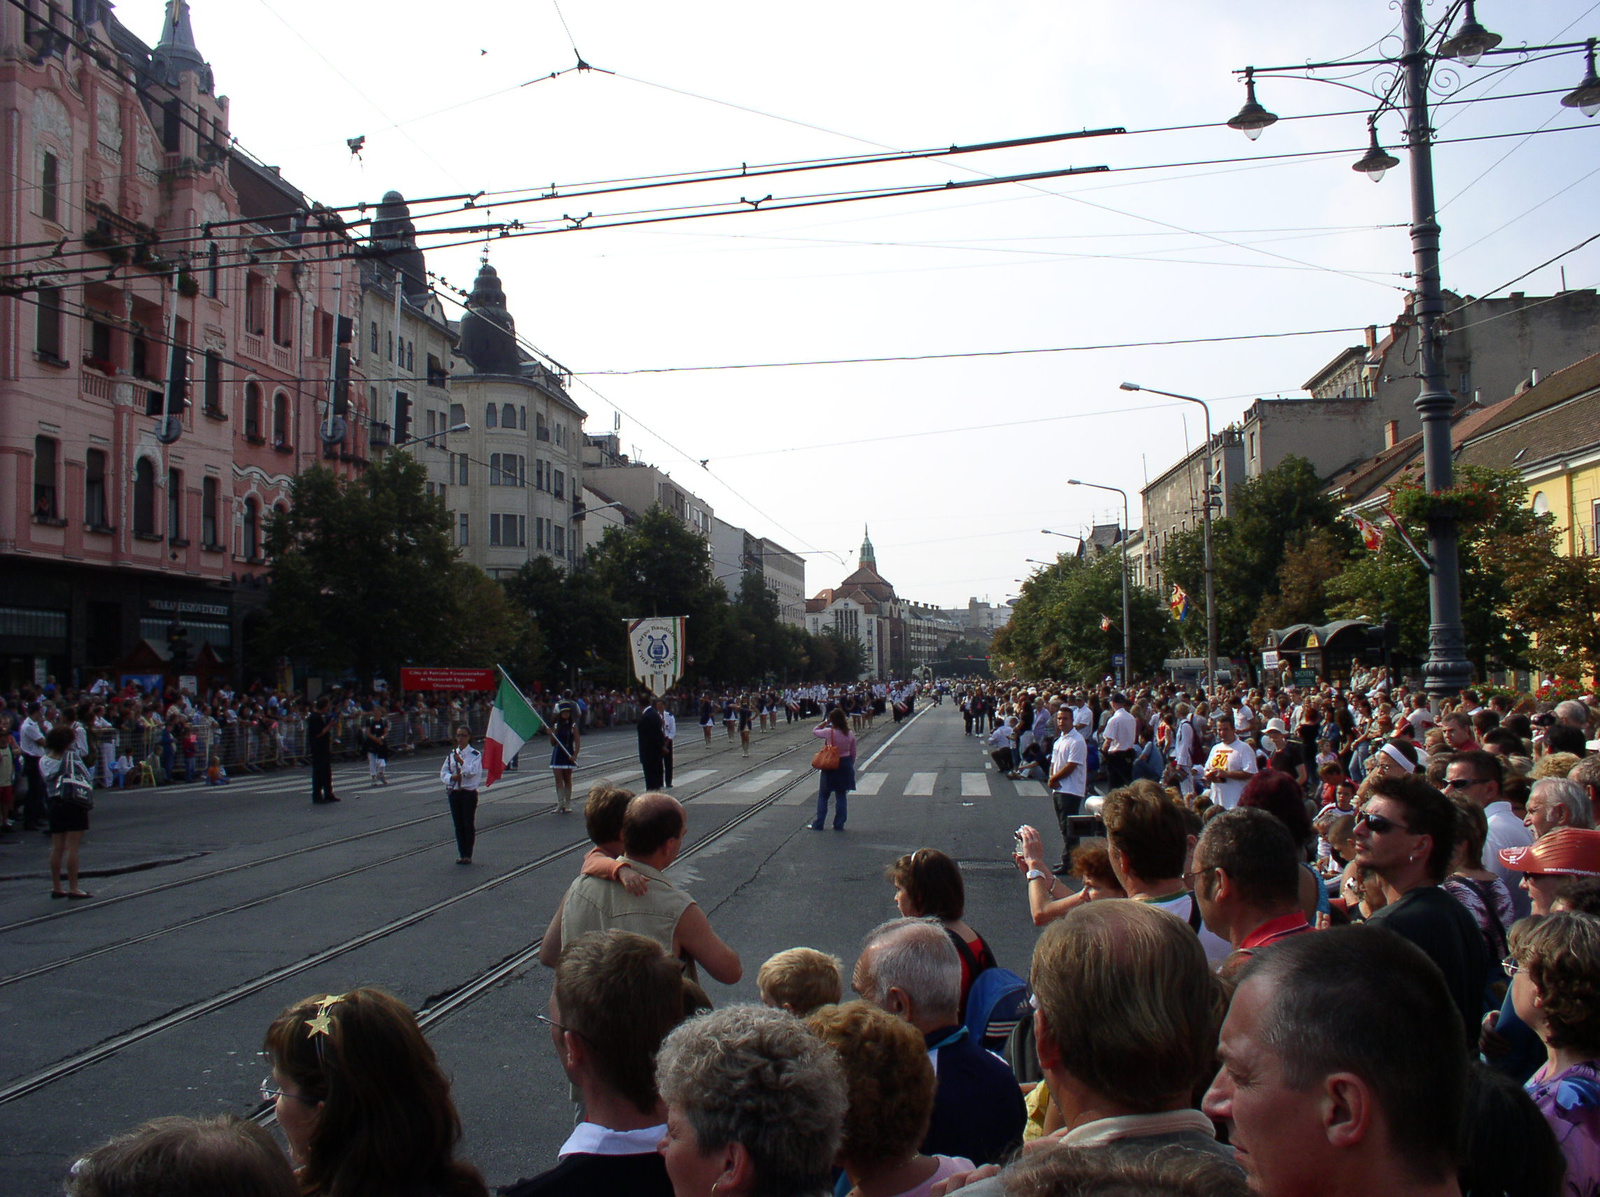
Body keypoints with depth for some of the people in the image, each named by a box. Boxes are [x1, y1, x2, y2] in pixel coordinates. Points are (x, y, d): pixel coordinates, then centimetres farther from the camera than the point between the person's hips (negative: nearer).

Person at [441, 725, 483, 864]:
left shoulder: (475, 754, -4)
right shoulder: (451, 754, 9)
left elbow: (473, 772, -15)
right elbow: (443, 772, 6)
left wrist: (461, 762, -27)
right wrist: (452, 777, -14)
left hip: (469, 792, -4)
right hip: (454, 792, 4)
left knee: (469, 824, -1)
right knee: (458, 824, 7)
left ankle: (468, 855, 6)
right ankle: (461, 854, 15)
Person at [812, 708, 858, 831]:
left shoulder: (829, 732, -16)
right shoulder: (850, 734, -4)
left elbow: (814, 731, 2)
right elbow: (853, 753, 3)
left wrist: (826, 722, 5)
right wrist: (850, 766, 16)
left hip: (830, 766, -3)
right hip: (845, 765, 3)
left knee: (823, 796, 9)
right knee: (841, 796, 12)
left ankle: (818, 824, 11)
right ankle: (839, 824, 14)